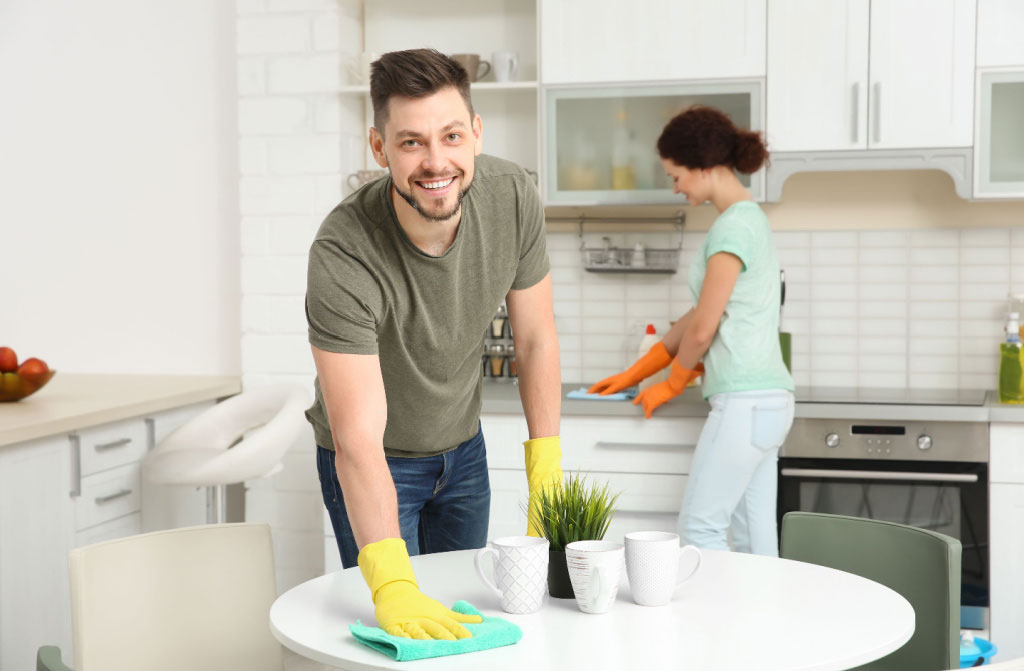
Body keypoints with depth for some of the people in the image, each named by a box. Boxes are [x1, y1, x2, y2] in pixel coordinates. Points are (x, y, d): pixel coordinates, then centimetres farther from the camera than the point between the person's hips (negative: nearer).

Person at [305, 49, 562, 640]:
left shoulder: (514, 197, -22)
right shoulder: (344, 256, -36)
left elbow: (536, 338, -7)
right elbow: (359, 442, -40)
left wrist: (547, 471, -10)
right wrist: (393, 585, -50)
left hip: (463, 447, 4)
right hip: (377, 464, -4)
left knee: (463, 613, 17)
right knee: (407, 632, 0)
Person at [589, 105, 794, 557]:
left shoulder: (733, 226, -14)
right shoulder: (750, 218, 17)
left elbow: (703, 329, -12)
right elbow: (698, 317, 22)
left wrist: (670, 387, 6)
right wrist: (633, 375, 24)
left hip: (745, 402, -10)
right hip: (765, 400, 10)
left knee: (699, 529, -5)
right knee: (754, 538, 9)